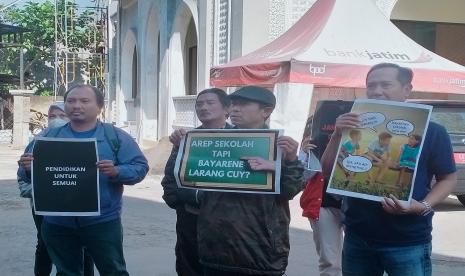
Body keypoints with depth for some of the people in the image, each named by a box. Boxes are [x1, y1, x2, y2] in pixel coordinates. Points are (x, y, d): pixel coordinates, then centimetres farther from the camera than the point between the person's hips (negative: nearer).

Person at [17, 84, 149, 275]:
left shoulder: (116, 137, -1)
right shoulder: (48, 137, 6)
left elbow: (140, 167, -4)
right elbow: (25, 174, 7)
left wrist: (116, 172, -23)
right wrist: (28, 169, -17)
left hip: (102, 221, -3)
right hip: (57, 223, 3)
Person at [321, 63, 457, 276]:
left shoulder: (430, 131, -3)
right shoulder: (356, 127, 6)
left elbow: (448, 178, 2)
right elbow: (328, 171, 4)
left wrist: (423, 207, -16)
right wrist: (337, 134, -12)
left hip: (408, 243, -3)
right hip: (357, 239, 4)